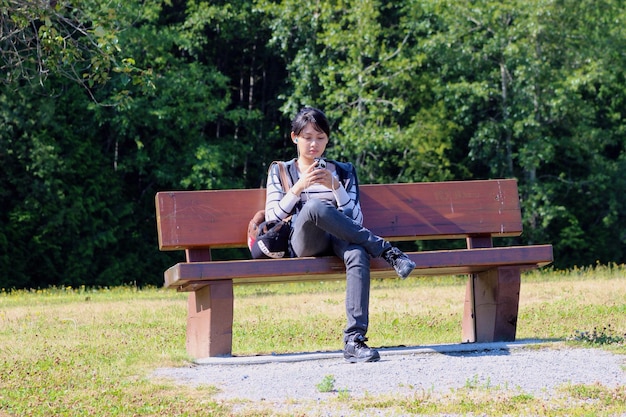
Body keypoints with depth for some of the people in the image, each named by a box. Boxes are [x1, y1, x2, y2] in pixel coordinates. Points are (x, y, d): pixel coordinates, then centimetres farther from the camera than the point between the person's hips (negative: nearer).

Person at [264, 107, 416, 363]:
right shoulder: (280, 172, 18)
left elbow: (356, 219, 10)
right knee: (314, 206, -38)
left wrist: (335, 186, -5)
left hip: (339, 241, 1)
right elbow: (272, 218, 5)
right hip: (303, 243, -1)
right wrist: (299, 187, -7)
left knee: (358, 254, -39)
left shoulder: (343, 171, 21)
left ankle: (354, 340, -48)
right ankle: (387, 251, -31)